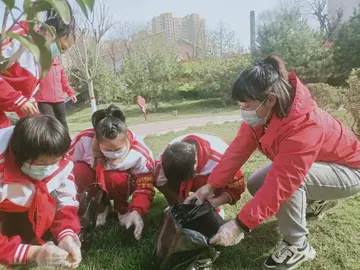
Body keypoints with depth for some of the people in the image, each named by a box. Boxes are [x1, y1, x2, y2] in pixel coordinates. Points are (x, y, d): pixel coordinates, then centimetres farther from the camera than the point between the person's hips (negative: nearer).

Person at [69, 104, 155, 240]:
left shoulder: (139, 152, -33)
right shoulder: (84, 139, -33)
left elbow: (145, 187, -24)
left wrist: (137, 211, -40)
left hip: (120, 183, -1)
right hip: (93, 182, 2)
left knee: (115, 178, -36)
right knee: (80, 170, -31)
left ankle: (123, 209, -1)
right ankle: (100, 208, -3)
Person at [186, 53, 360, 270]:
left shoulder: (303, 127, -40)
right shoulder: (263, 112, -17)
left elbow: (279, 184, -40)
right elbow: (238, 150, -16)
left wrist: (240, 225, -37)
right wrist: (211, 186, -21)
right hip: (311, 163, 8)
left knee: (288, 183, -35)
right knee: (255, 185, -1)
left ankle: (297, 246, -9)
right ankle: (317, 200, 20)